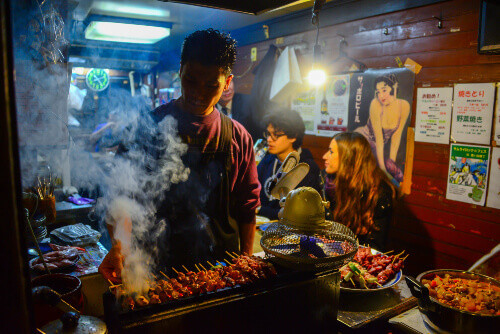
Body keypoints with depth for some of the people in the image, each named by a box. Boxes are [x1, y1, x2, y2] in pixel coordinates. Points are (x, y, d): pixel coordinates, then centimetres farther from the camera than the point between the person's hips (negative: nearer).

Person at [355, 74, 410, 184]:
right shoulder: (375, 104, -23)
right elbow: (379, 139, -22)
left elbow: (397, 135, -4)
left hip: (378, 147, 5)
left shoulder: (404, 106, -13)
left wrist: (392, 162, -5)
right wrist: (382, 167, -20)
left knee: (398, 174, -7)